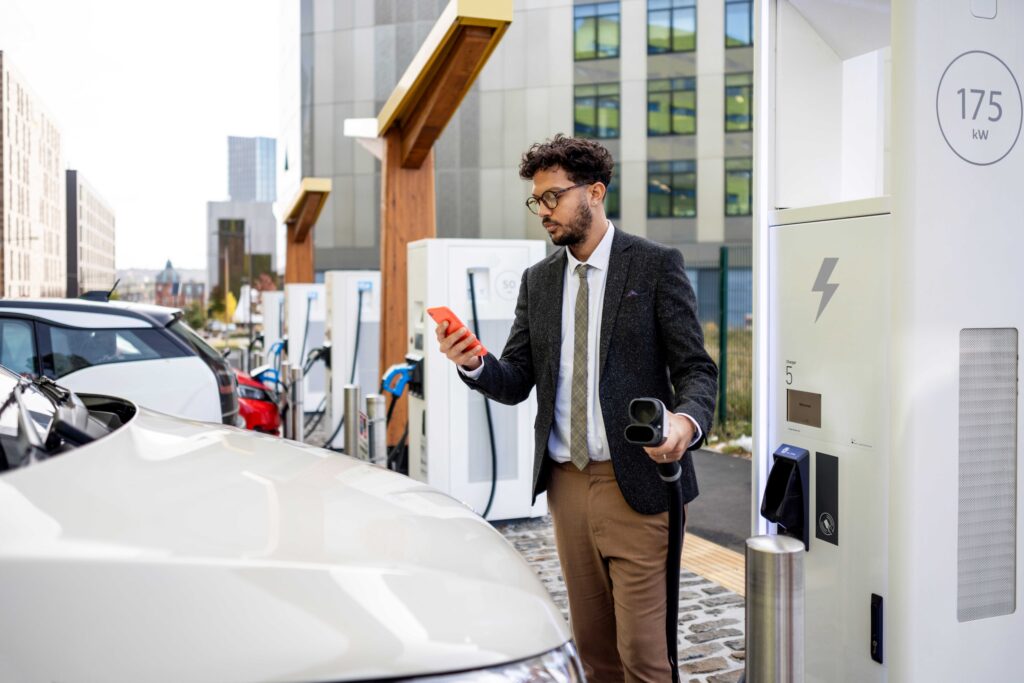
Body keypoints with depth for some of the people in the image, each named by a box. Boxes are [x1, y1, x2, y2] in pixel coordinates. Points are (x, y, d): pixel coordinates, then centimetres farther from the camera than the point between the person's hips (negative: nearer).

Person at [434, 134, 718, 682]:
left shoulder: (655, 265, -3)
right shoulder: (538, 280, 11)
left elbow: (696, 367, -6)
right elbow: (516, 383, 9)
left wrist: (689, 420, -27)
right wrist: (474, 364, -13)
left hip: (636, 482, -5)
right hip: (566, 483, 5)